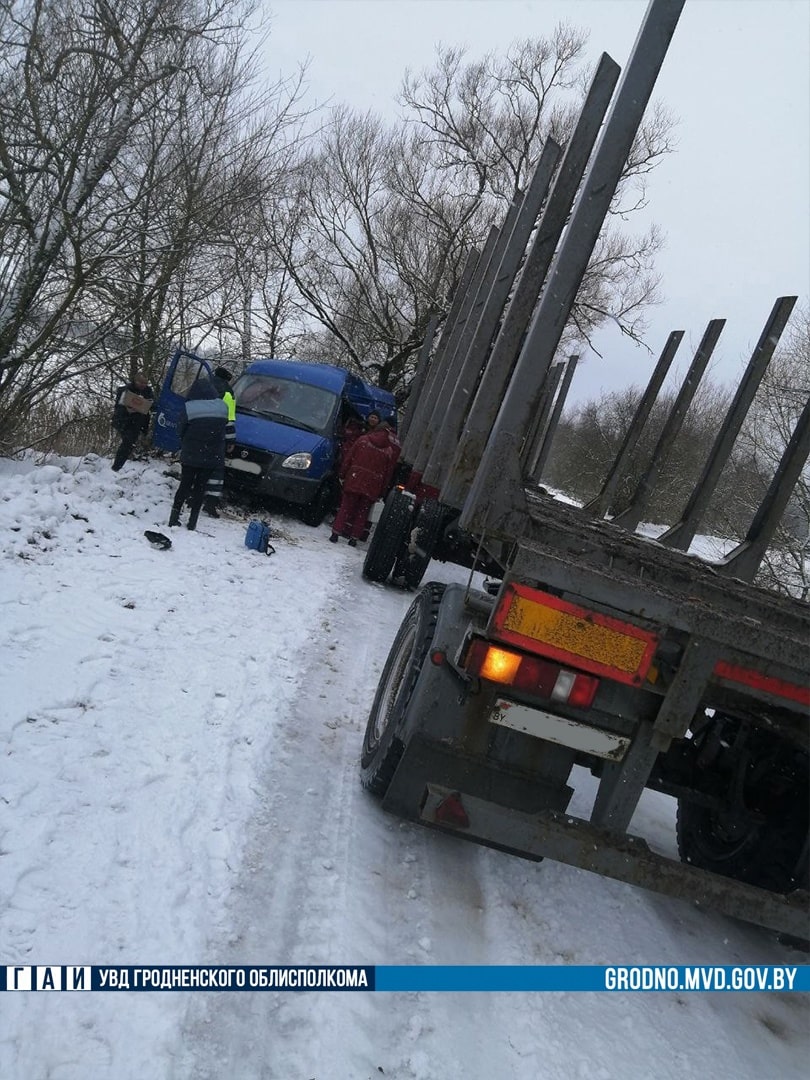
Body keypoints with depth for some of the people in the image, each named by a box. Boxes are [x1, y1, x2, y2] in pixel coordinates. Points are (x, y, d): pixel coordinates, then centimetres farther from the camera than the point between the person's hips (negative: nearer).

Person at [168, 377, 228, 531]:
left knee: (185, 485, 11)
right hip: (212, 456, 2)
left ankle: (174, 518, 11)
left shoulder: (188, 408, -11)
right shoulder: (222, 407, -2)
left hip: (190, 455, -2)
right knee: (200, 487, 10)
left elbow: (180, 430, -3)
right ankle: (192, 521, 8)